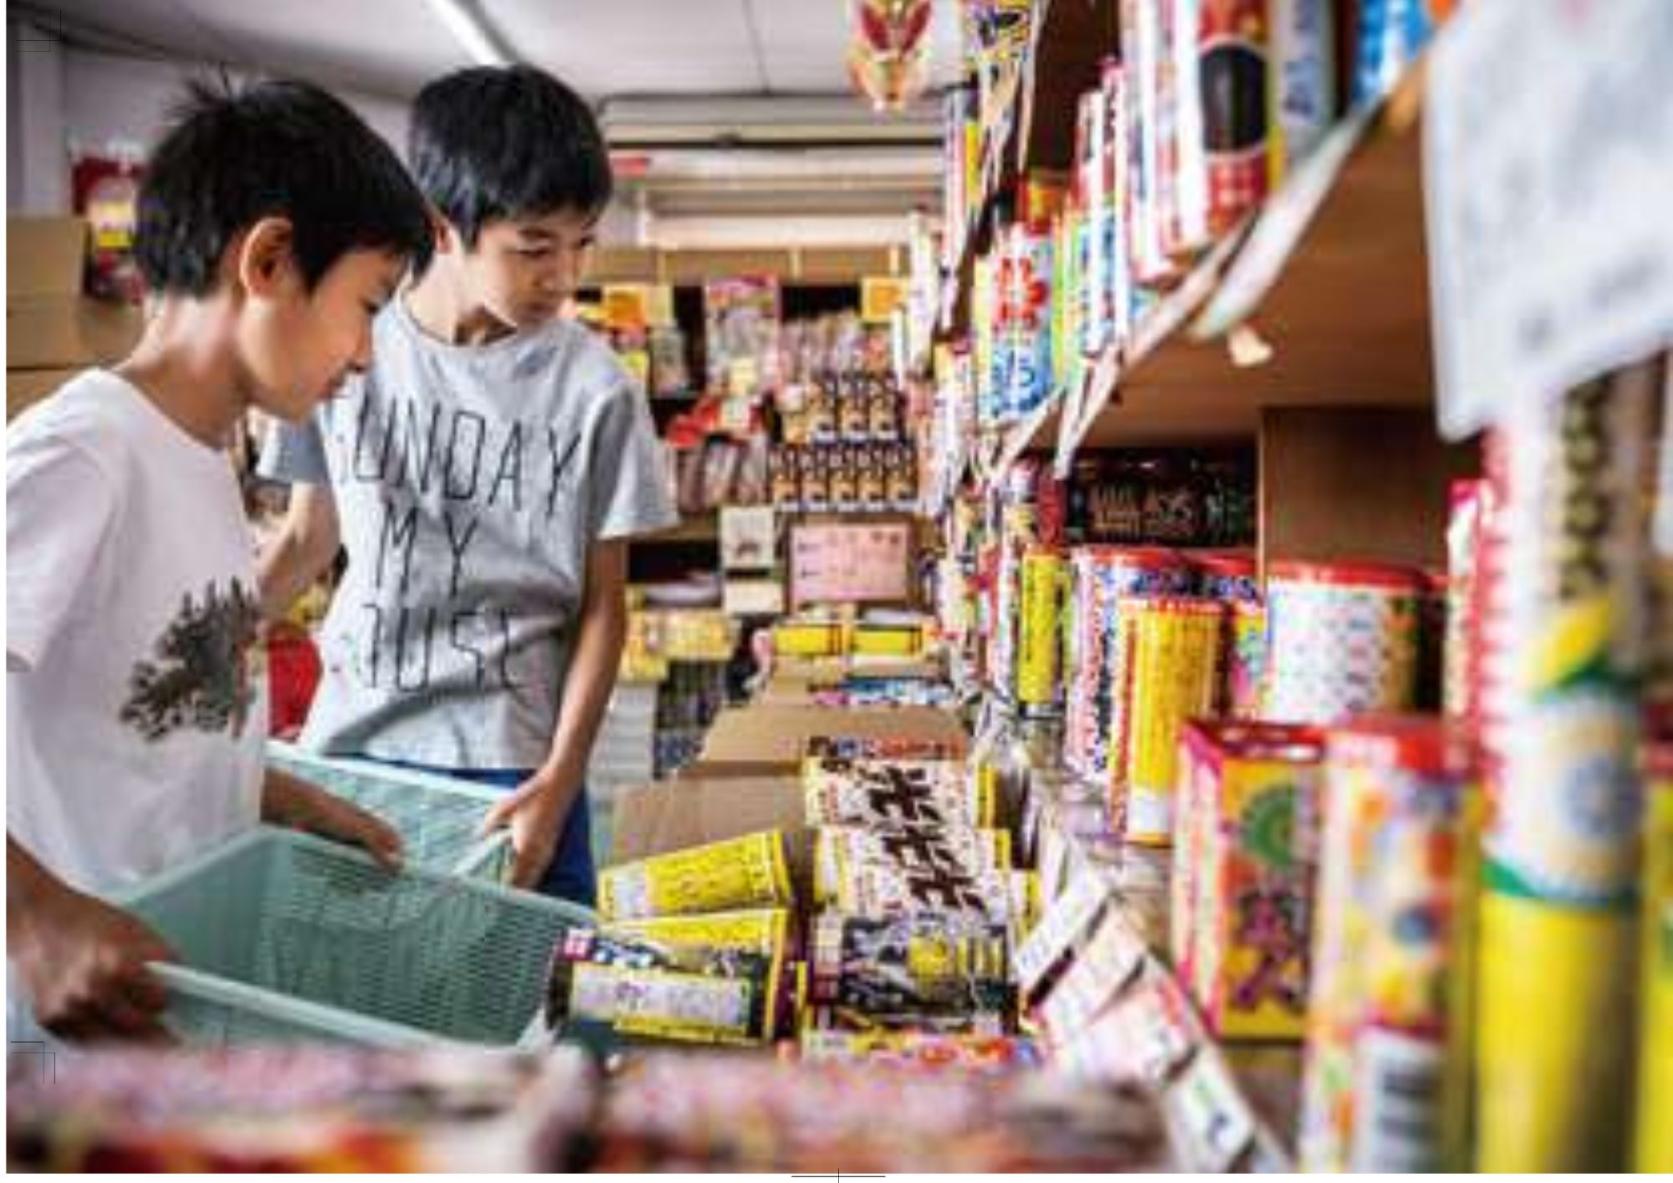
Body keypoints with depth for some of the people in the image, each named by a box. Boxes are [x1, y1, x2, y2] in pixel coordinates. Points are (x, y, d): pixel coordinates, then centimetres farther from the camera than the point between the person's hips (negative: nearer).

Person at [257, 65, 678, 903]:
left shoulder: (595, 388, -8)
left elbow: (602, 605, -3)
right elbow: (308, 536, 10)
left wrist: (560, 781, -10)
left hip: (511, 767, -2)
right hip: (348, 744, 2)